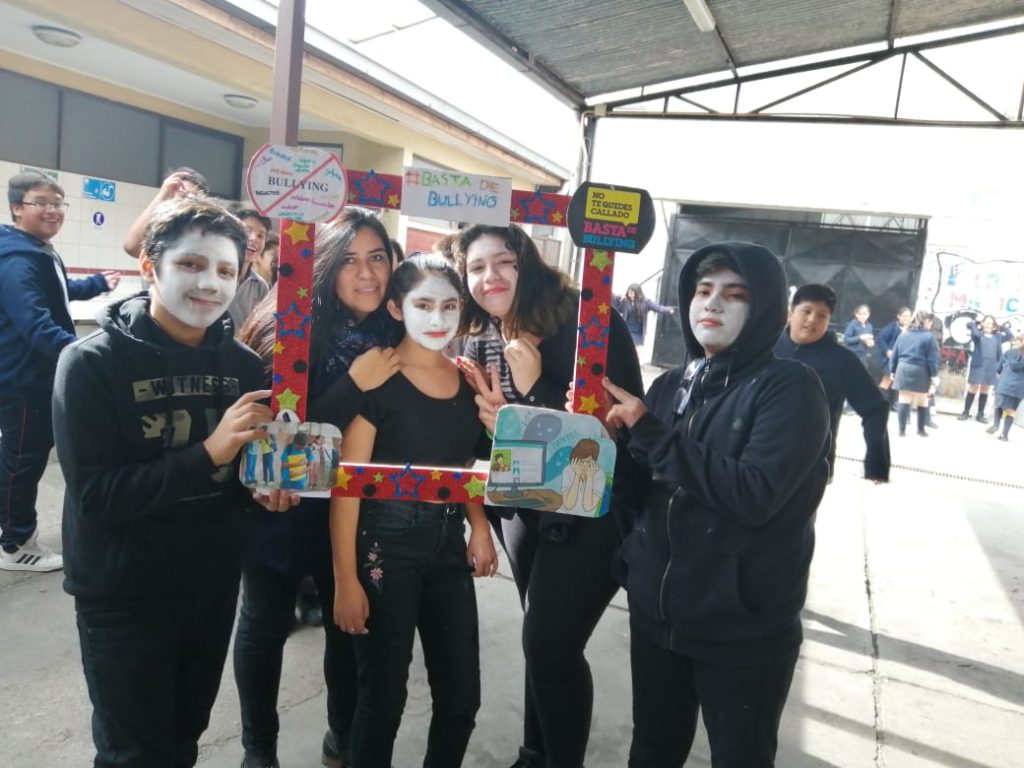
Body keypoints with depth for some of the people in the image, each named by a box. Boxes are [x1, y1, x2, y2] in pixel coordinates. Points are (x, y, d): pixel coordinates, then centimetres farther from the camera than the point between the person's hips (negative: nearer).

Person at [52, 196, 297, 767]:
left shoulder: (244, 363, -3)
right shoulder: (92, 363, -16)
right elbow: (93, 496, -22)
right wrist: (207, 453, -30)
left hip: (215, 585, 4)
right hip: (124, 596, -4)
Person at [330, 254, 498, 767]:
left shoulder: (467, 378, 4)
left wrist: (478, 523, 2)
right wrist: (346, 580, -14)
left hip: (450, 546, 5)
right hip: (385, 547, -5)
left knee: (461, 696, 13)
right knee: (383, 697, 8)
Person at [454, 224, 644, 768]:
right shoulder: (481, 340, 1)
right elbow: (482, 435, 9)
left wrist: (535, 387, -29)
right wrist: (492, 417, -14)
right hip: (524, 508, 6)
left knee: (550, 644, -4)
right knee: (541, 640, 19)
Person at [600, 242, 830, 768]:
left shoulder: (791, 387, -10)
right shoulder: (671, 386, 7)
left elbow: (754, 495, -24)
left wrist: (651, 432, -22)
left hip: (743, 630, -4)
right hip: (655, 614, 5)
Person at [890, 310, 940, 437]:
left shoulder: (904, 334, 9)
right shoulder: (929, 336, -5)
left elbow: (894, 355, 10)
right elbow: (932, 359, -8)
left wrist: (893, 371, 16)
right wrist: (934, 377, -5)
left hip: (903, 370, 3)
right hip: (920, 372, -3)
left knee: (904, 401, 3)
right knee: (922, 402, 13)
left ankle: (902, 429, -1)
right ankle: (921, 429, 23)